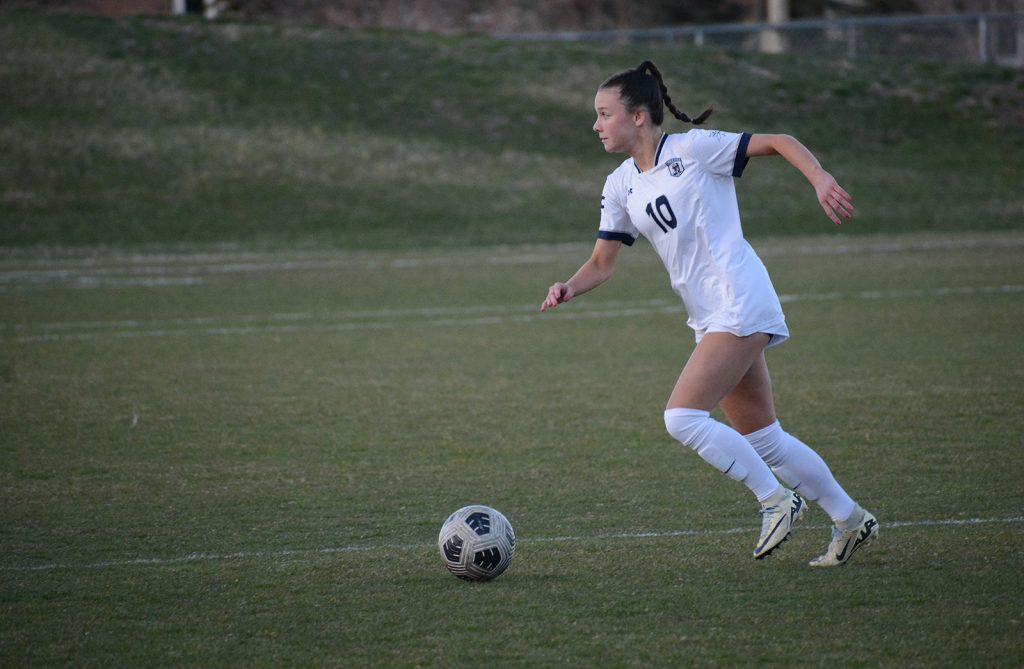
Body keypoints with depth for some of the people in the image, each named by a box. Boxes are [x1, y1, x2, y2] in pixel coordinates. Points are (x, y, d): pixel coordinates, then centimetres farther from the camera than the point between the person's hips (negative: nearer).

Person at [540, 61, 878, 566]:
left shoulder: (692, 149, -8)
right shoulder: (621, 186, 12)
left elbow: (779, 142, -6)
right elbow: (602, 264, 13)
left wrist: (821, 179, -22)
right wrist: (569, 289, -8)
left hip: (739, 305, -8)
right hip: (710, 317, 8)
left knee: (682, 417, -17)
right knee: (761, 439, 10)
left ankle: (776, 499, -4)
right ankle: (850, 520, 22)